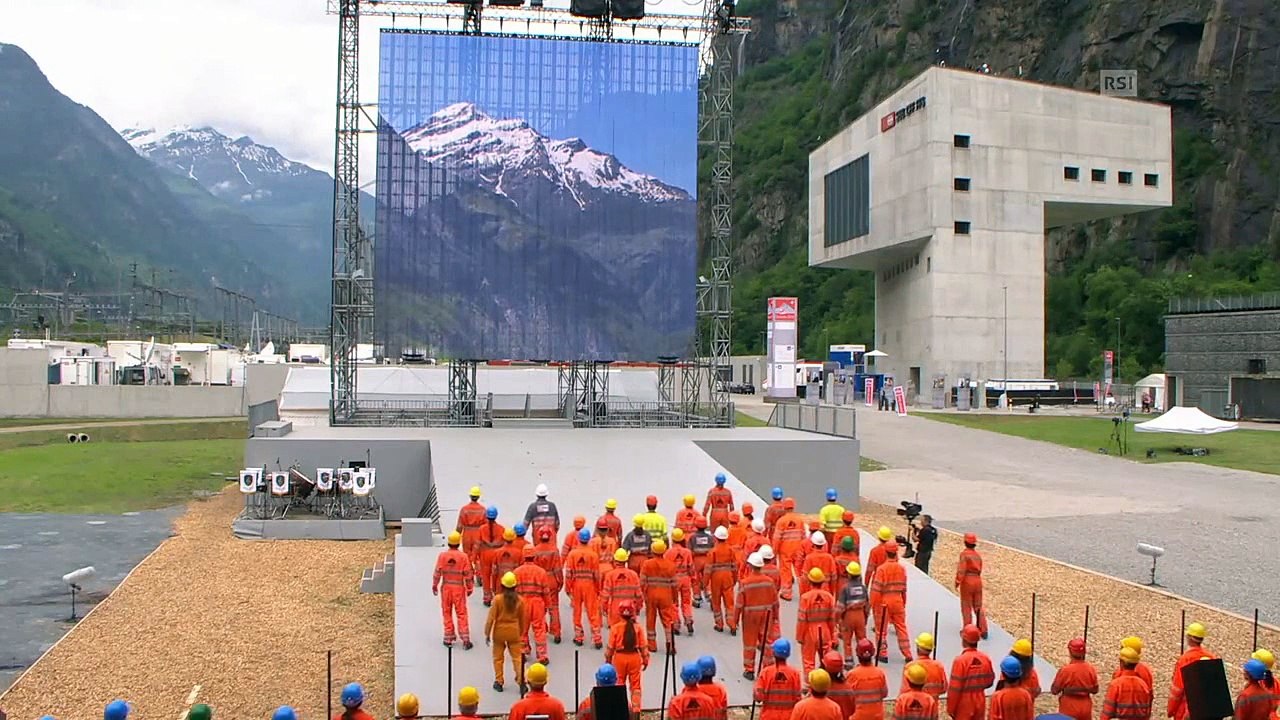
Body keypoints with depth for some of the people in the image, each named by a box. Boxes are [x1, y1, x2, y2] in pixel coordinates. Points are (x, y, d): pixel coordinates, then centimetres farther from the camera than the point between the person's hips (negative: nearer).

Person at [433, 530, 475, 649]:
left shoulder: (442, 555, -9)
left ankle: (449, 638, 19)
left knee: (447, 613, 14)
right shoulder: (463, 556, -11)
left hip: (446, 587, 1)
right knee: (461, 614, 6)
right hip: (459, 587, -1)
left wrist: (435, 585, 10)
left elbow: (437, 572, -4)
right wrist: (470, 588, 6)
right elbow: (468, 573, -6)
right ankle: (465, 640, 4)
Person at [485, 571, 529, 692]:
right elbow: (523, 619, 6)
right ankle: (521, 681, 1)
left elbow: (491, 618, -12)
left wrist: (487, 634, -2)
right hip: (514, 632, 2)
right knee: (517, 657, 9)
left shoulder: (498, 599, -14)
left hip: (499, 632, -2)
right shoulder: (519, 600, -5)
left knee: (498, 658, 13)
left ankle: (499, 682, 19)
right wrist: (522, 633, 20)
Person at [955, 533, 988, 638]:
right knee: (978, 606, 14)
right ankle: (983, 630, 13)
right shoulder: (978, 555, 8)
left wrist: (957, 583, -12)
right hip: (978, 580, 6)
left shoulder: (964, 554, -12)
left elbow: (961, 570, -17)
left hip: (967, 581, -6)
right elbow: (979, 570, 10)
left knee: (966, 607, 6)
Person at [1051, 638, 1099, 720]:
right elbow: (1095, 690, 2)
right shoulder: (1091, 668, -8)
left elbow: (1054, 690, -11)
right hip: (1085, 708, 4)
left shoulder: (1065, 670, -20)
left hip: (1069, 709, -4)